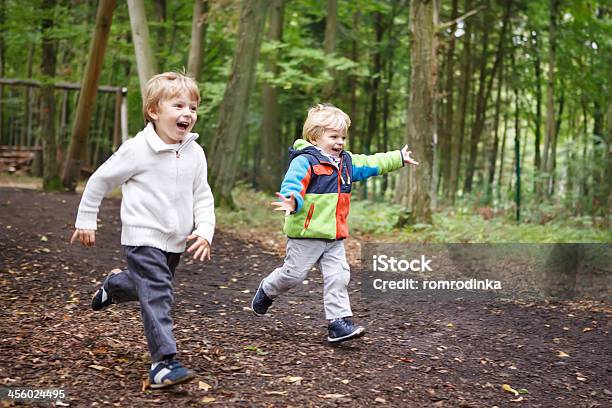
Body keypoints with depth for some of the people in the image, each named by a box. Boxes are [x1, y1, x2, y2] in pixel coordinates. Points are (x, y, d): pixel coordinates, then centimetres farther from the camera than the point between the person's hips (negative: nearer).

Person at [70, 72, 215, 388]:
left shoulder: (195, 154, 1)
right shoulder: (137, 150, -14)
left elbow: (203, 198, 7)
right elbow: (100, 181, -3)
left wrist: (205, 231, -8)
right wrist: (86, 221, 2)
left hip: (176, 241, 6)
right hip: (143, 236, -6)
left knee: (149, 288, 23)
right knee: (158, 296, -15)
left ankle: (112, 286, 53)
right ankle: (163, 363, -14)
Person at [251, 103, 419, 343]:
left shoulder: (347, 162, 14)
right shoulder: (305, 161, -14)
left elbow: (371, 164, 27)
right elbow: (292, 183, -28)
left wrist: (399, 158, 33)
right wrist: (291, 200, -49)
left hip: (334, 236, 7)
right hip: (306, 233, -7)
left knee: (338, 276, 0)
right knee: (294, 273, 3)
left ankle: (338, 322, 4)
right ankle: (267, 291, 32)